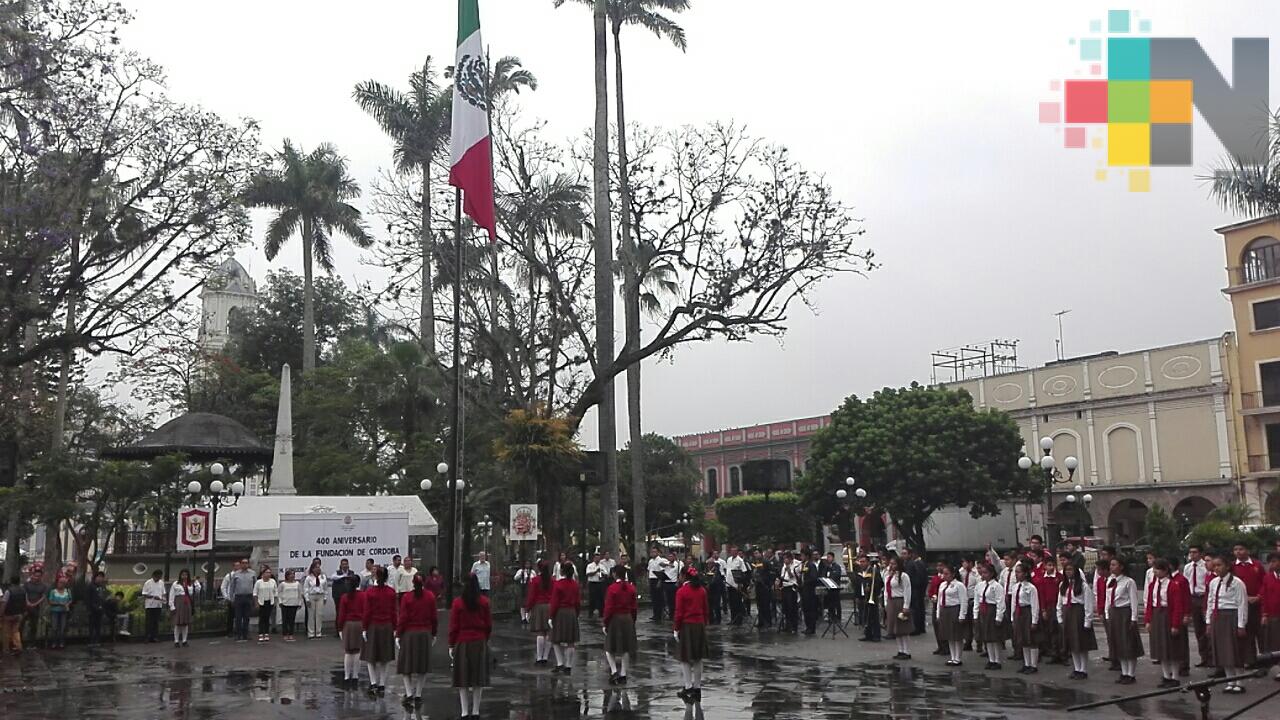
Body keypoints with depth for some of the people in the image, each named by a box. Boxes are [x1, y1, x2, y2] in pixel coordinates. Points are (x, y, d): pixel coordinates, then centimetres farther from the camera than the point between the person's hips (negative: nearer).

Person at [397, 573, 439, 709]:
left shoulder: (407, 597, -7)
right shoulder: (430, 597, -1)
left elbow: (403, 618, -8)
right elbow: (433, 617, 2)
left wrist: (398, 635, -1)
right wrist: (433, 634, 12)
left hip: (409, 633, -2)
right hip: (425, 634, 2)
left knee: (406, 666, 7)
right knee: (423, 666, 9)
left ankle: (409, 694, -4)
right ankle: (418, 696, 11)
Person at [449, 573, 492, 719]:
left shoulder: (458, 602, -9)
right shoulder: (484, 602, -3)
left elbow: (453, 626, -5)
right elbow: (489, 624, 3)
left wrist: (451, 645, 4)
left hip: (462, 643, -2)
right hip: (480, 642, 2)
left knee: (463, 679, 6)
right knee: (478, 678, 9)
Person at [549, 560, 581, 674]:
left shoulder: (558, 584, -12)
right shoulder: (575, 584, 4)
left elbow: (554, 602, -11)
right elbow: (578, 602, 8)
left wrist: (551, 616, -5)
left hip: (560, 613, -5)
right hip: (572, 613, 5)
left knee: (556, 640, 7)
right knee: (570, 642, 6)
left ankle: (560, 664, 1)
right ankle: (568, 666, 8)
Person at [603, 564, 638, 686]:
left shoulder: (612, 588, -15)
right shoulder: (631, 588, 1)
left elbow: (609, 608, -14)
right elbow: (633, 607, 7)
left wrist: (605, 623, -7)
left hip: (615, 619, -5)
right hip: (628, 619, 5)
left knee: (610, 647, 8)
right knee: (626, 648, 9)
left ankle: (614, 671, -5)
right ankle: (623, 675, 13)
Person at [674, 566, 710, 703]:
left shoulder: (681, 591, -11)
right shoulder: (702, 590, 4)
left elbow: (679, 613, -11)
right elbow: (706, 610, 9)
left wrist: (676, 629, -3)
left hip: (686, 626, -5)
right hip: (700, 625, 5)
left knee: (685, 658, 2)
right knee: (698, 658, 11)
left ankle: (688, 687, -4)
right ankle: (697, 688, 16)